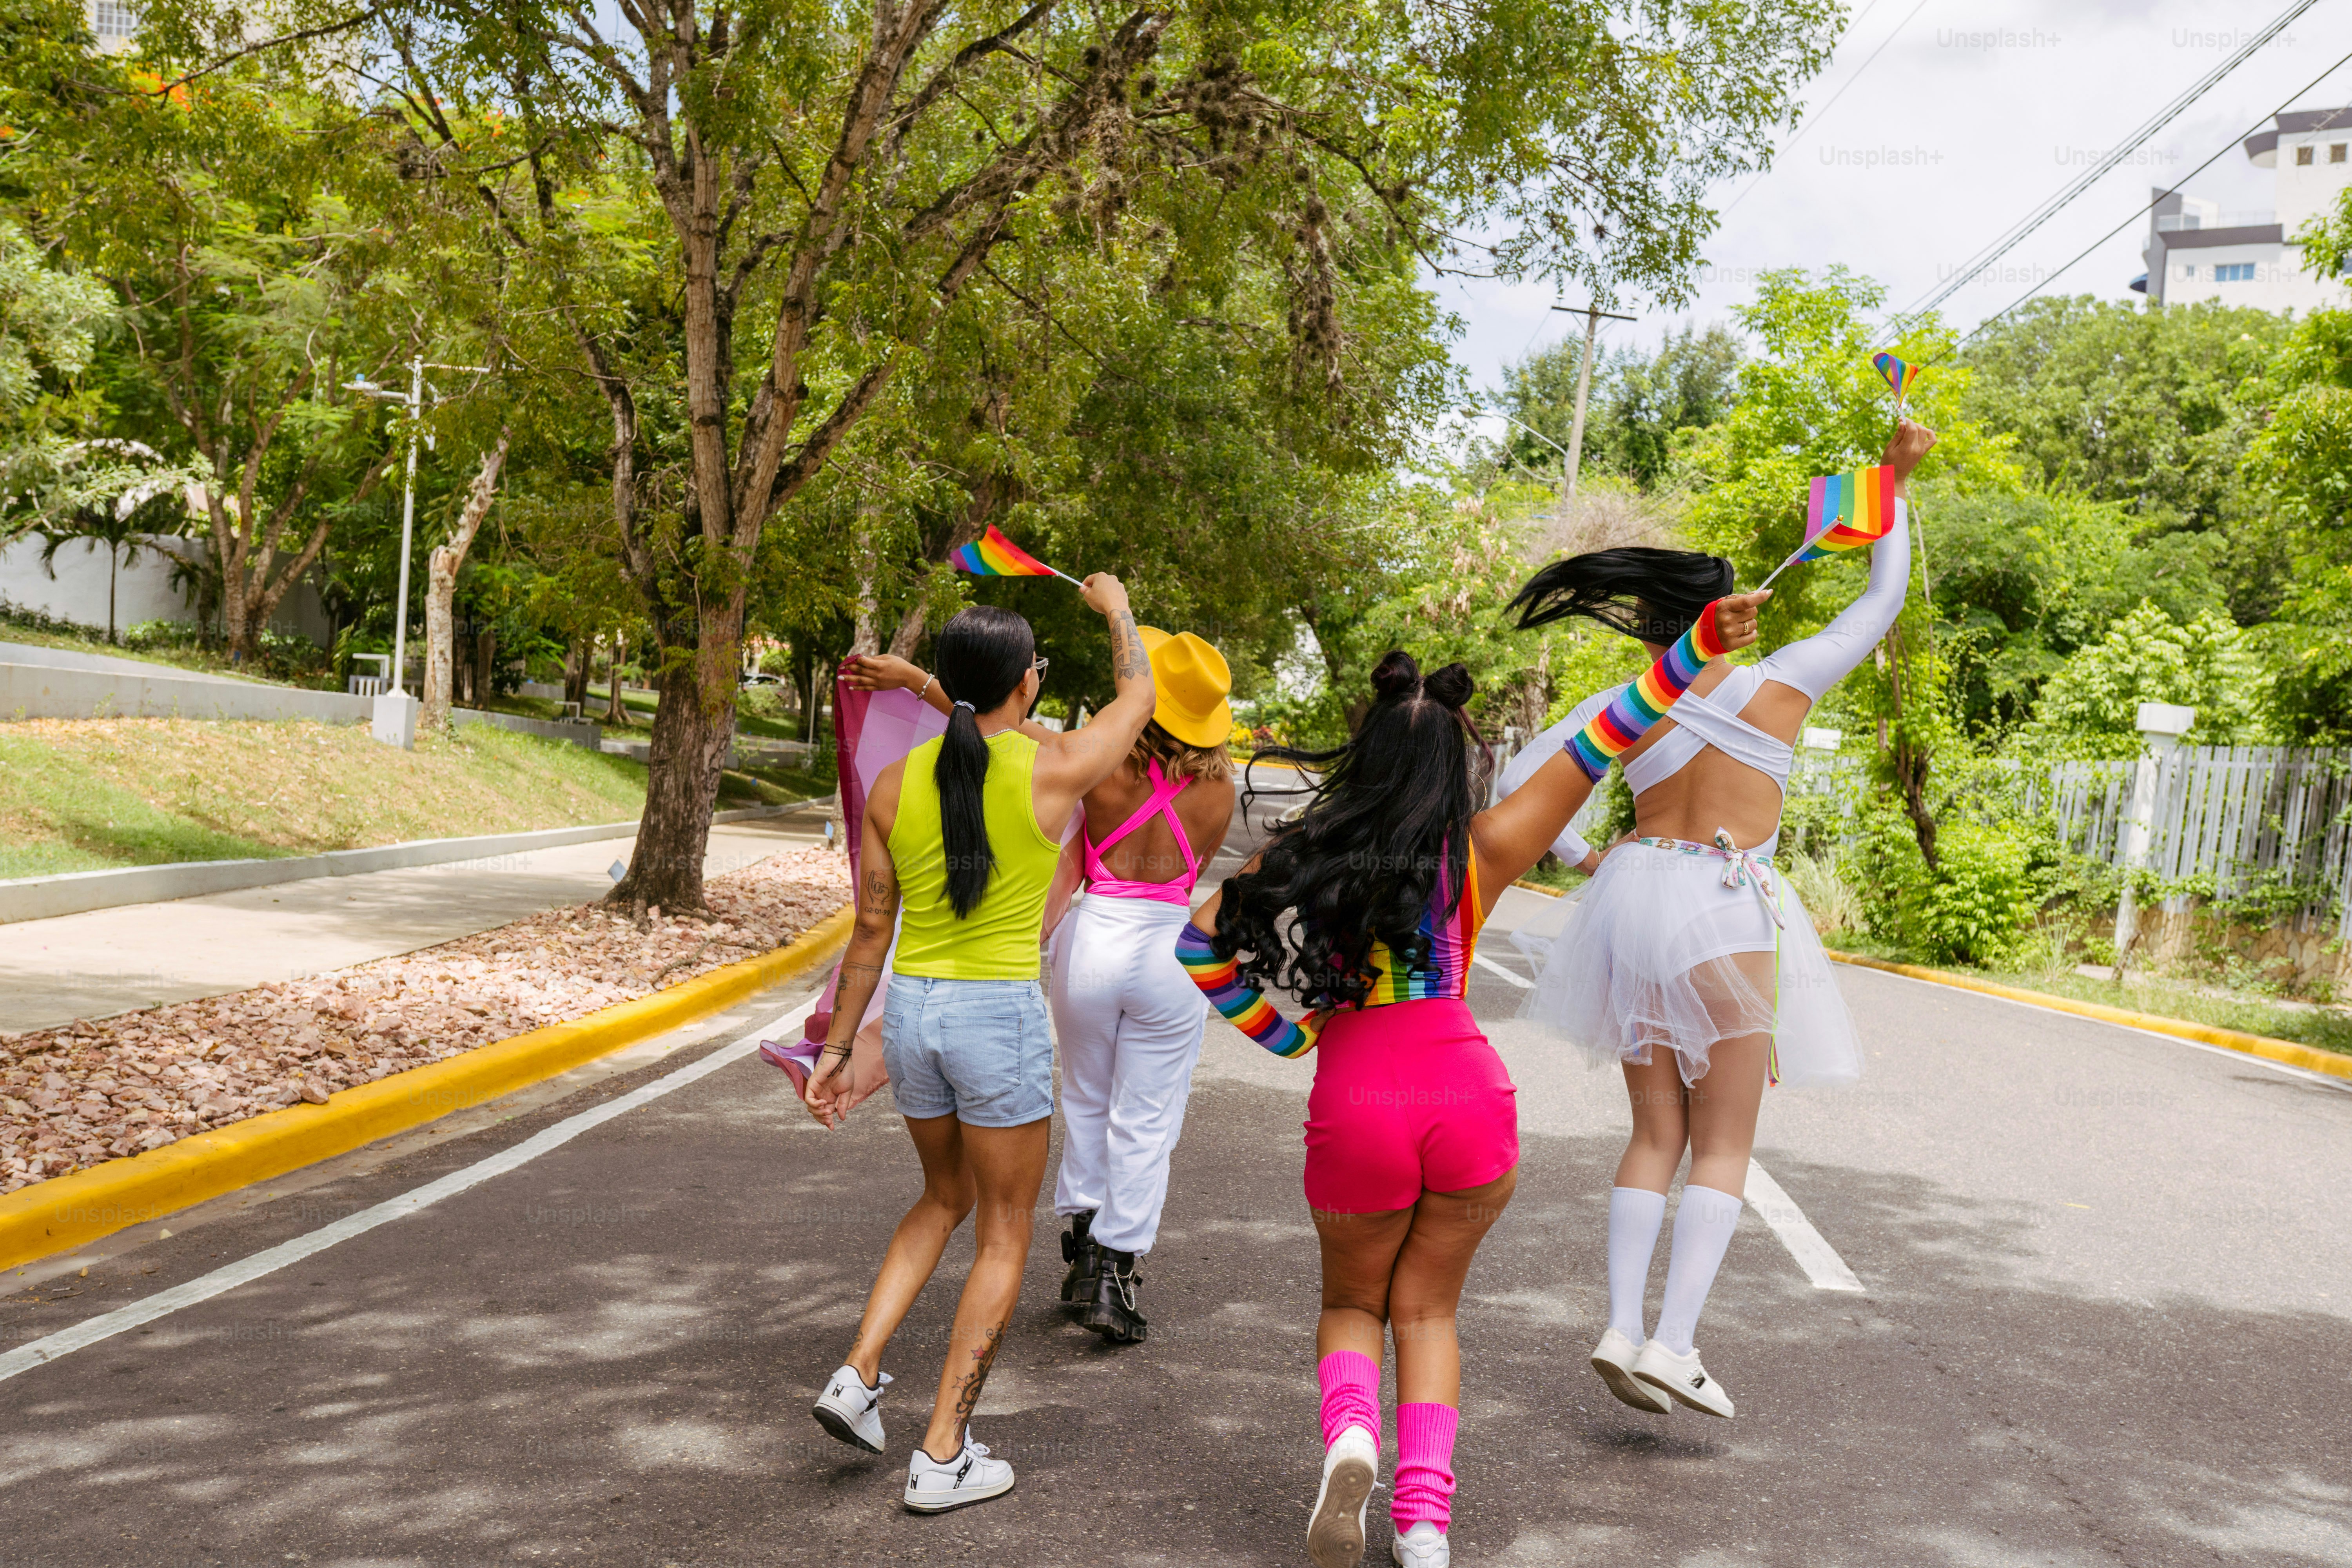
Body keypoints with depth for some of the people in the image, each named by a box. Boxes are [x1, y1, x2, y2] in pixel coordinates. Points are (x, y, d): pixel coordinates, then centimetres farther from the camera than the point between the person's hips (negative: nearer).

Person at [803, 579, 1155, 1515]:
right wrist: (1116, 608, 28)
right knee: (1004, 1236, 10)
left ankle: (858, 1375, 16)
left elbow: (870, 928, 4)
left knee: (945, 1200, 28)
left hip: (912, 1012, 5)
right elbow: (1138, 694, 10)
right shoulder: (1054, 770, -10)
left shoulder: (895, 785, 0)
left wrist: (836, 1047, 12)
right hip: (1002, 1017, -5)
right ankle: (943, 1457, 12)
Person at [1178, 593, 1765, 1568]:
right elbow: (1597, 746, -4)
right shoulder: (1481, 851, -1)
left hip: (1355, 1103, 0)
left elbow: (1201, 944, 1)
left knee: (1352, 1302, 23)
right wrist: (1700, 646, -7)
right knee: (1427, 1308, 19)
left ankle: (1351, 1436, -7)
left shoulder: (1306, 853, 2)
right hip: (1469, 1094, 0)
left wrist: (1280, 1037, 9)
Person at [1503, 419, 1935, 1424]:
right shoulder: (1779, 684, -2)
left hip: (1636, 893, 4)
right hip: (1727, 913, -4)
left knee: (1657, 1134, 12)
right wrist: (1893, 479, 17)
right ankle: (1673, 1342, -7)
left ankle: (1622, 1326, 1)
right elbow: (1883, 600, 10)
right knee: (1724, 1145, 3)